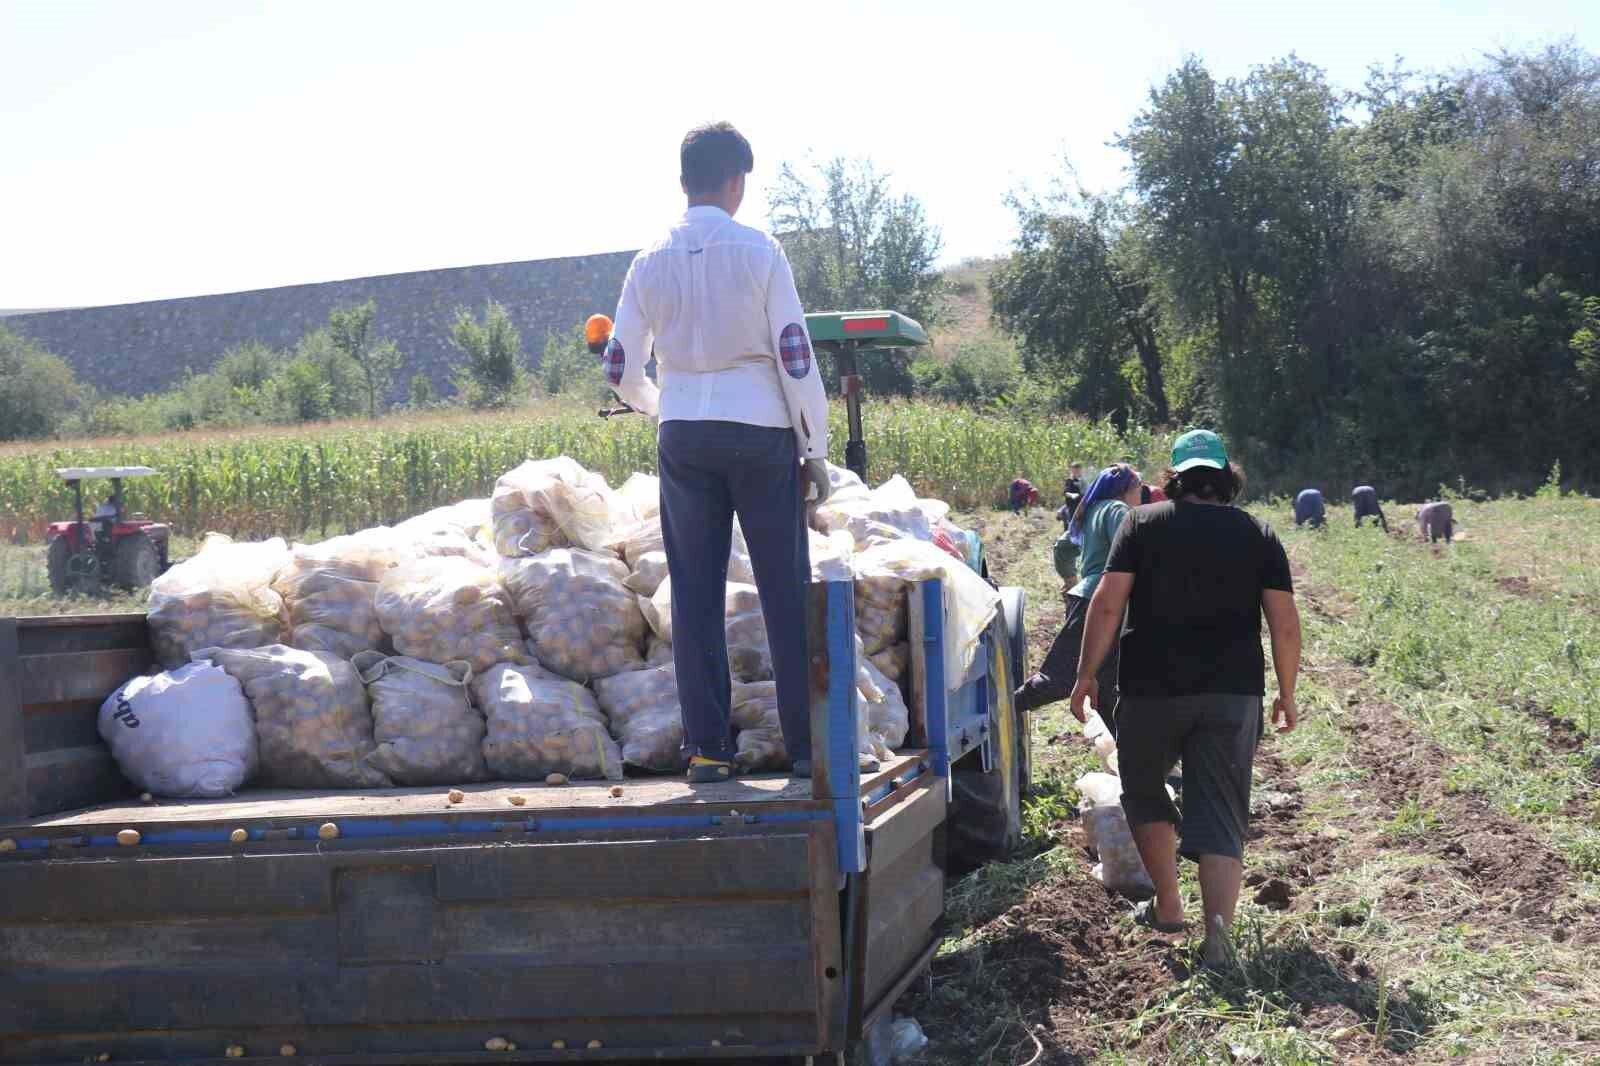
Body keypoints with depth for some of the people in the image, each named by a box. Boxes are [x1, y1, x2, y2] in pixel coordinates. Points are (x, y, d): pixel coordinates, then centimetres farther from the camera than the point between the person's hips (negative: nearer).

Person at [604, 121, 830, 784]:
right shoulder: (759, 252, -6)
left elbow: (621, 370, 8)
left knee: (695, 593, 6)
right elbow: (796, 358, -7)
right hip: (760, 431, -3)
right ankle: (806, 744, 4)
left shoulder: (651, 261, 4)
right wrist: (816, 449, 1)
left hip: (683, 437, 3)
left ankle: (707, 748, 7)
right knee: (785, 591, 3)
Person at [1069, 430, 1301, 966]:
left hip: (1153, 689, -1)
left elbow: (1107, 603, -6)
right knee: (1219, 818, 2)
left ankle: (1168, 906, 24)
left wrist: (1087, 674, 1)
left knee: (1144, 792, 21)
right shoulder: (1258, 535, 7)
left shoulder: (1143, 524, 2)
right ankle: (1217, 928, -13)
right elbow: (1285, 624, 3)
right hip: (1233, 695, 1)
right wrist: (1286, 694, 13)